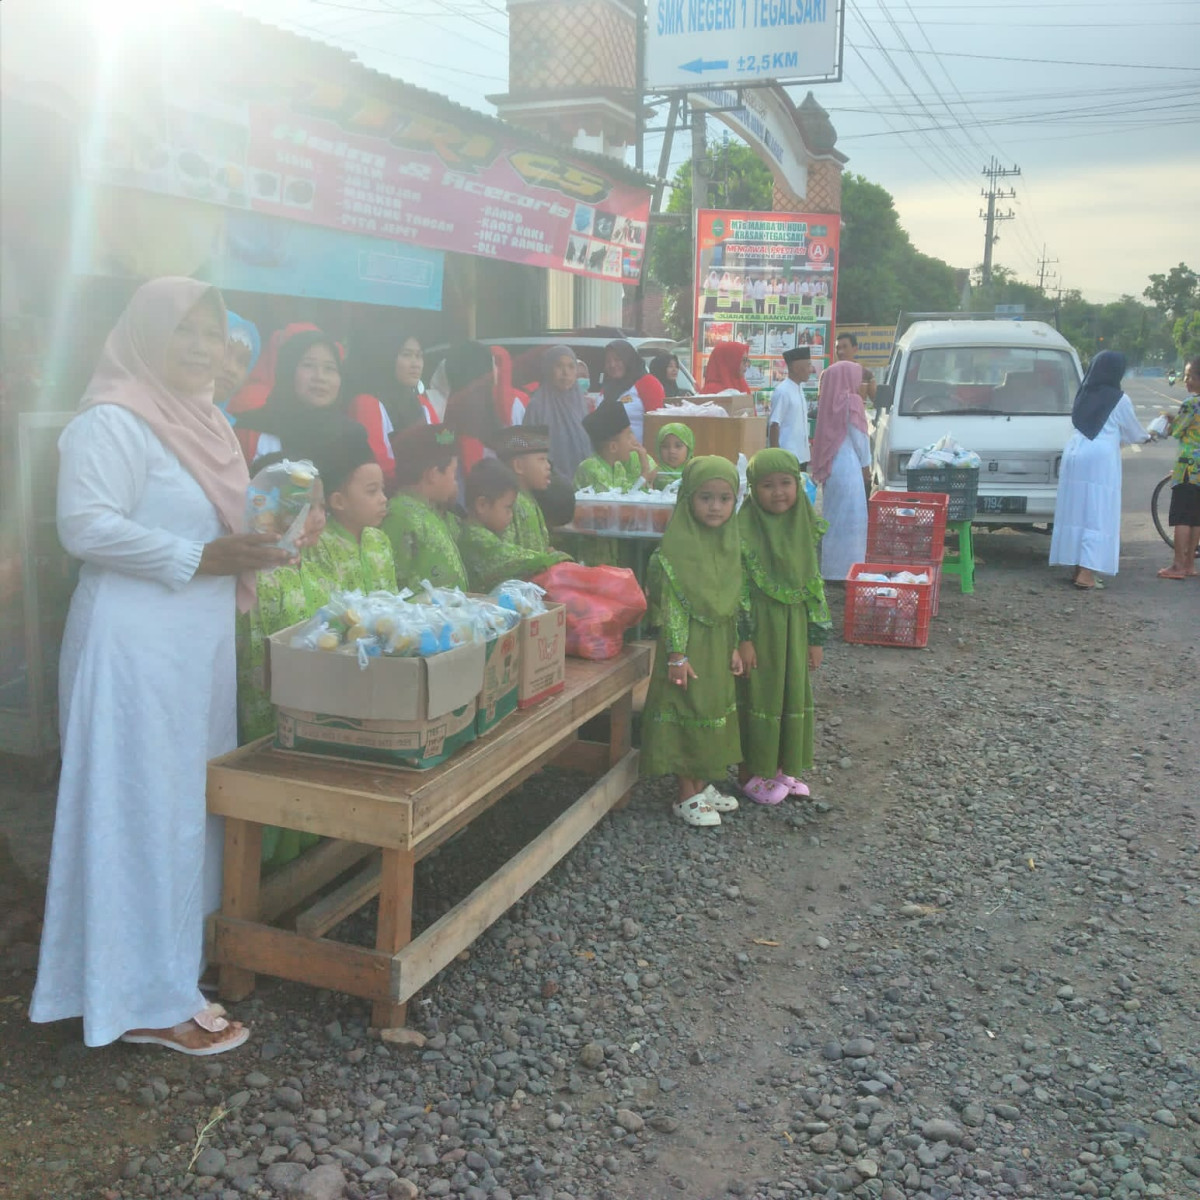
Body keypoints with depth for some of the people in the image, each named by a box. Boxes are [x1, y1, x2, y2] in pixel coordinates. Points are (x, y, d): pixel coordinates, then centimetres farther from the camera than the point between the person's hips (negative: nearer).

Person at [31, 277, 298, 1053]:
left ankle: (183, 947, 29)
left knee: (191, 799, 15)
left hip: (202, 639, 9)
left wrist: (259, 544, 4)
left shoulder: (205, 422, 15)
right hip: (137, 644, -9)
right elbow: (86, 526, -23)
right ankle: (147, 998, 8)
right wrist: (201, 558, -24)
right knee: (143, 808, -3)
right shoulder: (113, 423, -14)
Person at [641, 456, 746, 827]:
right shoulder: (678, 546, -15)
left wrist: (734, 647, 12)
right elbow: (672, 605, -17)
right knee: (689, 715, 1)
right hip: (689, 644, -7)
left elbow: (732, 604, 12)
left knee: (713, 713, 16)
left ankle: (702, 786, 31)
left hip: (718, 646, 7)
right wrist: (677, 655, -20)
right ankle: (687, 797, 13)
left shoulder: (730, 545, 6)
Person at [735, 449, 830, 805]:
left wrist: (816, 637, 5)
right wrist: (743, 639, -17)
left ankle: (781, 766, 30)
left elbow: (814, 587, 5)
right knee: (757, 696, 4)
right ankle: (750, 772, 19)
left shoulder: (806, 529, 2)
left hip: (794, 628, 5)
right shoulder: (744, 531, -14)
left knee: (793, 694, 13)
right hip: (759, 627, -5)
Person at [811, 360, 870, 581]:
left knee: (834, 518, 14)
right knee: (850, 519, -4)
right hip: (848, 466, -8)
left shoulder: (830, 401, 9)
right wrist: (866, 465, 5)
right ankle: (845, 570, -2)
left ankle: (831, 568, 20)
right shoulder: (851, 401, -12)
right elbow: (859, 437, -8)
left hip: (831, 466, 8)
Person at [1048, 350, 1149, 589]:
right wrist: (1146, 437, 33)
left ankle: (1077, 568, 17)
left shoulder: (1084, 394, 11)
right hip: (1100, 460, -6)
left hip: (1074, 455, 6)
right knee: (1097, 516, -4)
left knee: (1075, 512, 11)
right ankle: (1086, 574, -10)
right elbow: (1133, 432, 11)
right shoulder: (1119, 400, -3)